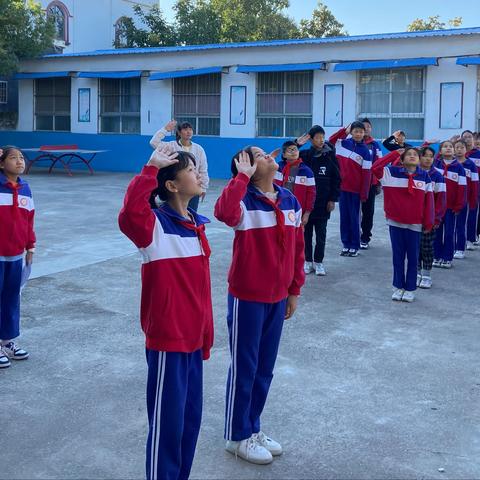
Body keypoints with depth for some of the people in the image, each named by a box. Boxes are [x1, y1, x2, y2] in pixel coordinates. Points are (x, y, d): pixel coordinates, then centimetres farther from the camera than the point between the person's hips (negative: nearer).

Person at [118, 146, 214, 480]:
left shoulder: (196, 223, 8)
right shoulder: (155, 223, -15)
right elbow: (130, 216, -41)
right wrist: (151, 170, -34)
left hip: (193, 336, 8)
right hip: (168, 338, -8)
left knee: (191, 415, 18)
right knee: (168, 419, 4)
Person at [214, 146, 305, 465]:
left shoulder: (290, 200, 3)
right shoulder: (245, 202, -16)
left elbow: (297, 248, 11)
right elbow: (224, 212, -41)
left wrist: (294, 290, 12)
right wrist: (242, 176, -30)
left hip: (277, 297, 6)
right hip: (247, 297, -6)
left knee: (265, 368, 18)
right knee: (244, 368, 7)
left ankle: (253, 427, 36)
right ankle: (237, 437, 24)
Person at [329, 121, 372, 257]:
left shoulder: (365, 151, -5)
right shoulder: (344, 143, 3)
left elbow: (366, 173, -6)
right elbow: (331, 140, 13)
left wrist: (364, 194, -9)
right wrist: (344, 130, 0)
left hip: (356, 189, -3)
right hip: (342, 186, 3)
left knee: (354, 218, 4)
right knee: (344, 216, 8)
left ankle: (355, 246, 13)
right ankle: (346, 244, 17)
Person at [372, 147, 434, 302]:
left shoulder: (425, 177, 1)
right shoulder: (392, 172, -1)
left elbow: (428, 201, 1)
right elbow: (375, 168, -14)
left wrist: (428, 222, -2)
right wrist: (395, 154, -8)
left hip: (415, 224, 0)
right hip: (395, 222, 0)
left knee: (413, 257, 8)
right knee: (398, 256, 9)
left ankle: (410, 288, 18)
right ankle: (398, 286, 21)